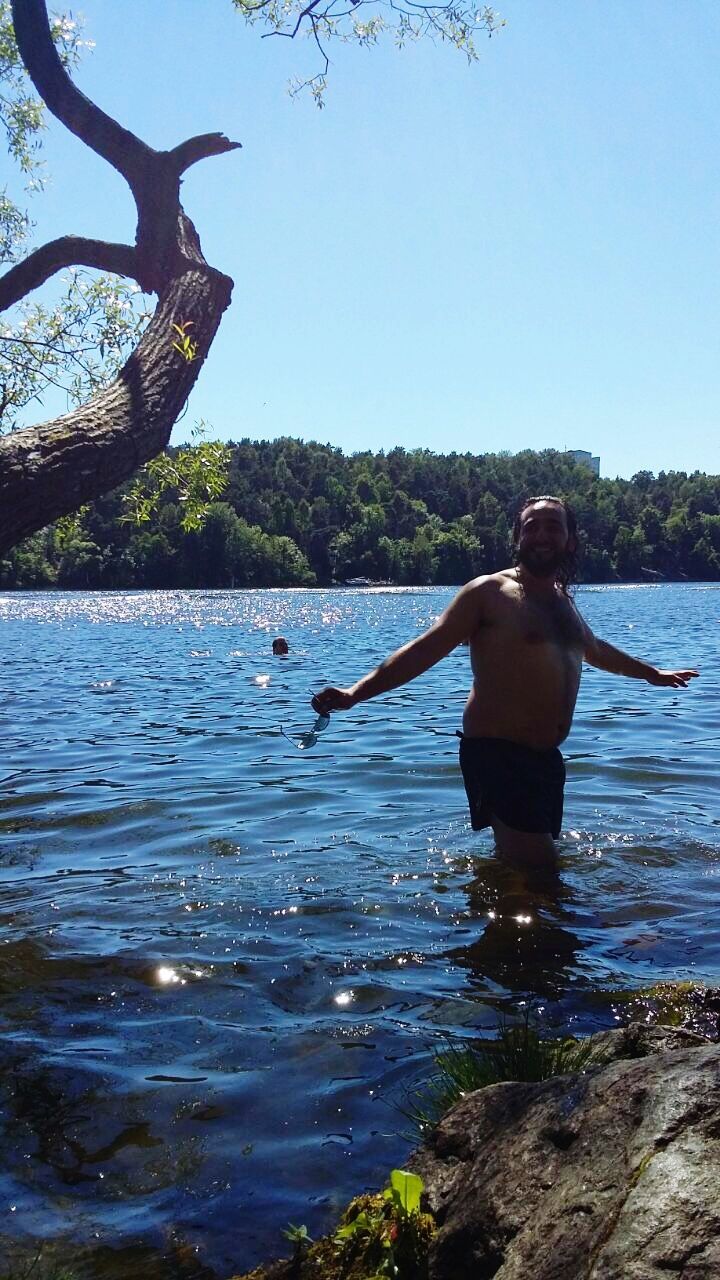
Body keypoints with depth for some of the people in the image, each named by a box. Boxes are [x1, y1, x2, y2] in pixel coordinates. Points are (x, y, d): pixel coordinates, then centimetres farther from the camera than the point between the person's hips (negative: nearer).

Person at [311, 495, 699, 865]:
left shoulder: (563, 601, 17)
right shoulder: (489, 591, -6)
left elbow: (595, 650, 37)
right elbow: (427, 649, -13)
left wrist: (653, 674, 50)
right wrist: (357, 692, -25)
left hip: (546, 756, 8)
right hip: (496, 753, -8)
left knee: (515, 860, 9)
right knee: (536, 863, -16)